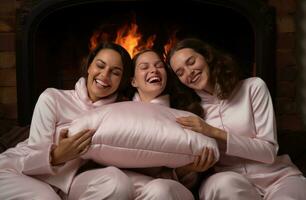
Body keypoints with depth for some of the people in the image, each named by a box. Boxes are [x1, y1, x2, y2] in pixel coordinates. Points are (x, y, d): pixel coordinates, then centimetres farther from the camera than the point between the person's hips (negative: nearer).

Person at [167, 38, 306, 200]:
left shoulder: (253, 87, 0)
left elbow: (269, 152, -7)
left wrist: (215, 133, -15)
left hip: (278, 177, -1)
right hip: (230, 182, 2)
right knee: (224, 183, -34)